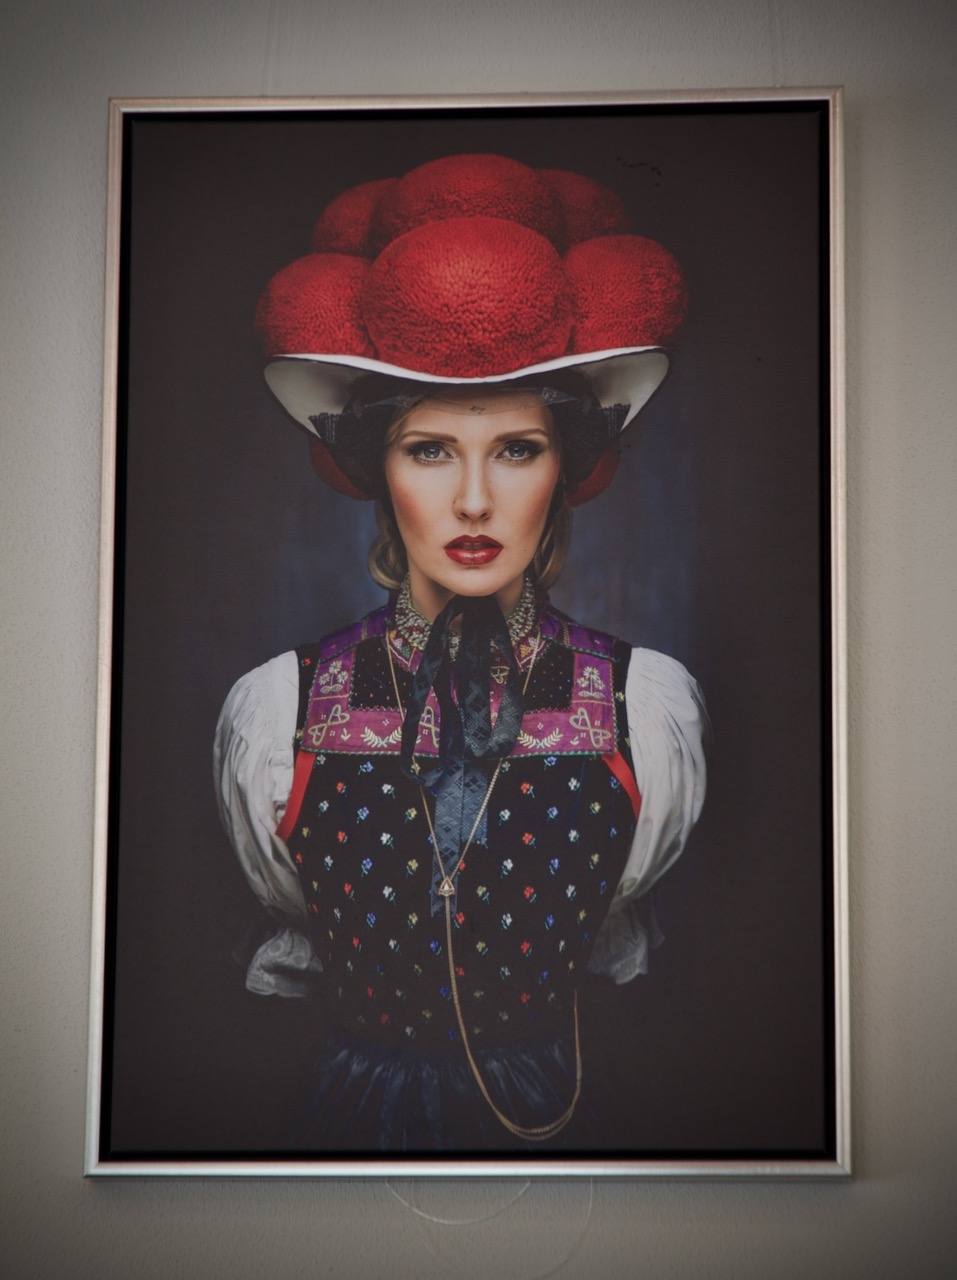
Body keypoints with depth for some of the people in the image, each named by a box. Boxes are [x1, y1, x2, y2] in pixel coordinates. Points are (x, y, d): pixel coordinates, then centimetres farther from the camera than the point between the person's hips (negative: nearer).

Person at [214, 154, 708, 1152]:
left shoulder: (650, 704, -17)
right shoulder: (273, 712, -17)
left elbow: (622, 945, 2)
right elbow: (280, 950, 3)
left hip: (554, 1120, 0)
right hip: (351, 1112, 0)